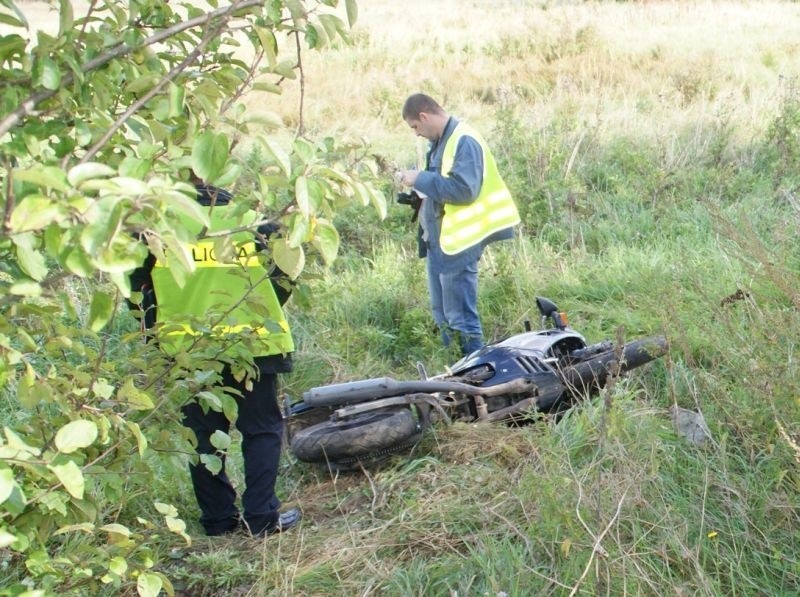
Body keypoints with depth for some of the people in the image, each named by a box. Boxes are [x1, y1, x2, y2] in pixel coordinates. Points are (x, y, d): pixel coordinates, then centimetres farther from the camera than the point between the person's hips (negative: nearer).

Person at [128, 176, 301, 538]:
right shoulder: (252, 220, -5)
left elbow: (138, 286, 3)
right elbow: (283, 279, 3)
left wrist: (158, 331, 16)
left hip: (187, 349, 1)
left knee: (204, 433, 13)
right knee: (261, 430, 9)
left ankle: (217, 518, 16)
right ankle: (262, 517, 5)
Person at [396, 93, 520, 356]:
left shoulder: (464, 141, -16)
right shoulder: (441, 141, 13)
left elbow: (463, 189, -25)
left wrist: (420, 179, -19)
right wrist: (420, 189, 4)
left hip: (458, 240, -10)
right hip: (438, 237, 10)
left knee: (460, 316, -6)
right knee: (442, 313, 17)